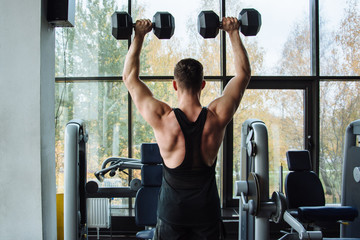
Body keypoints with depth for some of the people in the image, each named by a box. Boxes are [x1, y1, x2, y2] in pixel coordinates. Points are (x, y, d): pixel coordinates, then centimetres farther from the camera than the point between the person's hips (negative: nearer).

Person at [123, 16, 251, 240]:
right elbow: (243, 73, 0)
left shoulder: (163, 119, -18)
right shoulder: (216, 117, -14)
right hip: (207, 213, 1)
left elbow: (130, 77, -5)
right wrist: (234, 33, 6)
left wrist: (139, 35, 1)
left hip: (171, 214, -1)